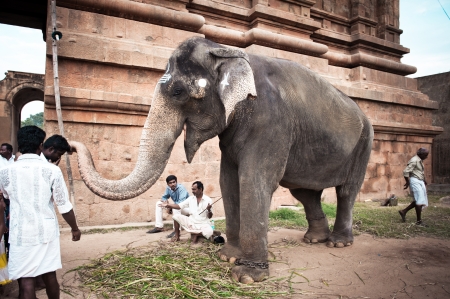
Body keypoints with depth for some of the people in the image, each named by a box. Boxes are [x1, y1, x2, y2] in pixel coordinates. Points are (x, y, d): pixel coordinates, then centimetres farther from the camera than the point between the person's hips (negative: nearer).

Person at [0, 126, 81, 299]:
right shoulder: (52, 170, -9)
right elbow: (64, 205, -6)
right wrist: (75, 228, 8)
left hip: (21, 234, 0)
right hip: (47, 231, 1)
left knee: (26, 281, 4)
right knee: (50, 275, 16)